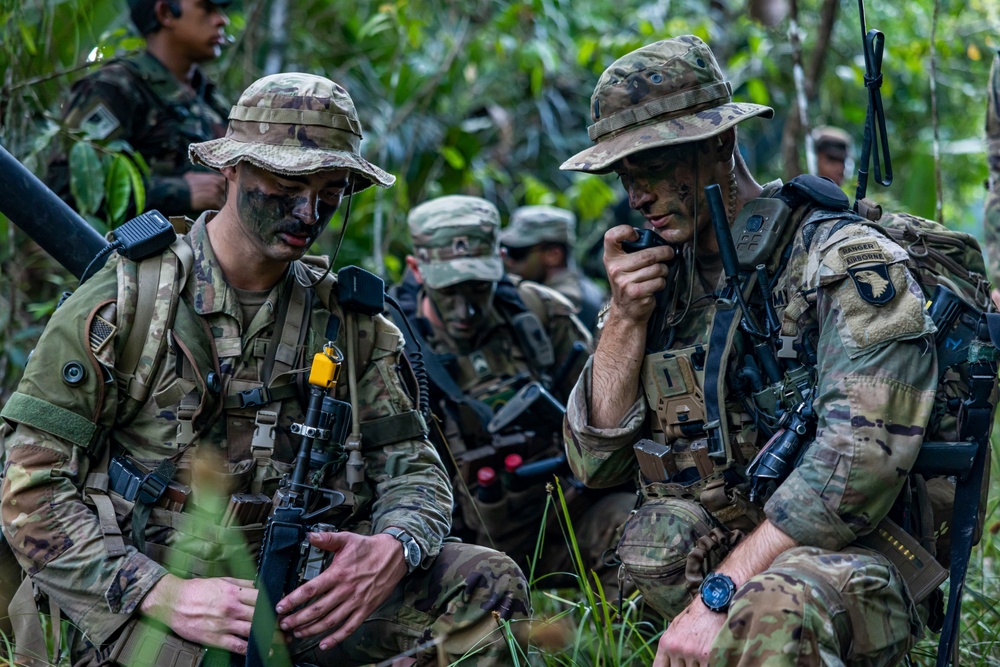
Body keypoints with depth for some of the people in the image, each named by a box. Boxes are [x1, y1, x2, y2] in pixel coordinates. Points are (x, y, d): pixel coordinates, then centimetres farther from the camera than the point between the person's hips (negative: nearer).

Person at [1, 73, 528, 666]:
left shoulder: (347, 321, 12)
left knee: (487, 585, -13)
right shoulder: (124, 303, -1)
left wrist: (391, 552, -16)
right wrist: (167, 595, -18)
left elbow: (412, 468, 11)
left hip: (296, 599, 5)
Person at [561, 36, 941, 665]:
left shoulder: (846, 259, -7)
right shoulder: (662, 278, 13)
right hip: (698, 557, 8)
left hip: (834, 556, -8)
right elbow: (596, 463, 12)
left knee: (771, 611, -38)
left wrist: (722, 592, -24)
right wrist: (626, 319, -2)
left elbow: (861, 455, -19)